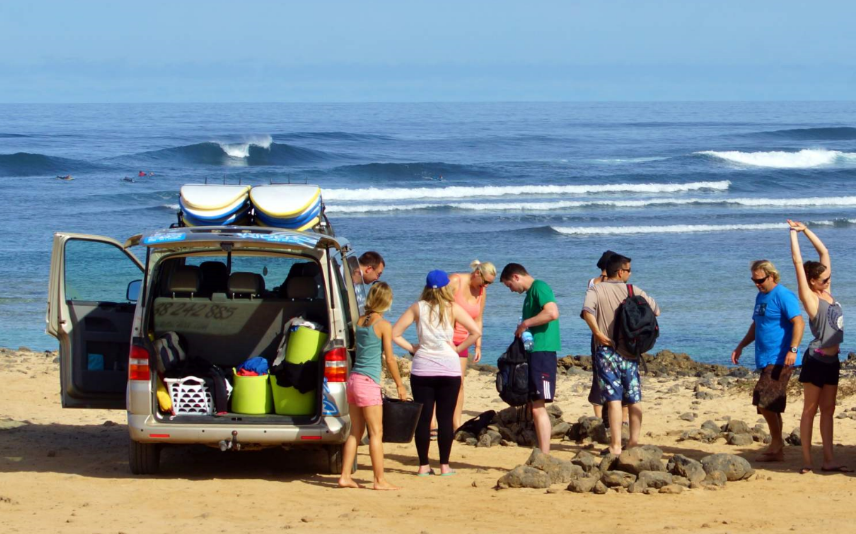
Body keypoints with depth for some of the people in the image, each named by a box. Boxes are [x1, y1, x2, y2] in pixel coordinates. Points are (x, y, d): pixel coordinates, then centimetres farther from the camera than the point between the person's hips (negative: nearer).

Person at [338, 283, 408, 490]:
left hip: (353, 379, 7)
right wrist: (399, 384, 1)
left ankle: (345, 476, 11)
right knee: (376, 432, -2)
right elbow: (390, 359, -7)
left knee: (356, 431, 12)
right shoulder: (383, 325, -9)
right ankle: (379, 480, 0)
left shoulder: (360, 321, 9)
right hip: (369, 382, -7)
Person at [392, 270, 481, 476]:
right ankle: (444, 466, 4)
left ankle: (423, 465, 5)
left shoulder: (417, 308, 3)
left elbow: (394, 334, -1)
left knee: (423, 419, 5)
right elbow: (476, 332, -8)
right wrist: (459, 348, 2)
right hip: (448, 369, -1)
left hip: (421, 369, 1)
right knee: (445, 419, 4)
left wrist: (412, 348, 7)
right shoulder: (452, 308, -1)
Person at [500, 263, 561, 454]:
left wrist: (525, 324, -14)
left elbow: (552, 313, -24)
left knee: (538, 407, -11)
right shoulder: (530, 293, 21)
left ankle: (544, 458, -12)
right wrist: (521, 331, 11)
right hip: (533, 352, 10)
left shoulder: (539, 287, -9)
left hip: (542, 351, -10)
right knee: (535, 406, 11)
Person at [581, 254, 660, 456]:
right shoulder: (633, 291, 3)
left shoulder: (595, 290, -4)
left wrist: (598, 333, -13)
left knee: (614, 399, -5)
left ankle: (616, 445, -10)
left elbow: (587, 311, -22)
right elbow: (655, 310, 8)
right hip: (630, 351, 2)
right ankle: (634, 441, 14)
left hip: (607, 350, -2)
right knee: (634, 399, 12)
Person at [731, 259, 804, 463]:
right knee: (769, 406, 9)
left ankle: (776, 444, -6)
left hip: (780, 360, -10)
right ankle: (777, 449, 13)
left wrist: (793, 349, -29)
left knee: (764, 402, -15)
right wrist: (740, 347, 23)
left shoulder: (783, 296, -11)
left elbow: (798, 322, -19)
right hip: (766, 360, 10)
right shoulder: (761, 296, 18)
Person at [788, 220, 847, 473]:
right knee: (810, 410, -2)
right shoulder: (810, 298, -10)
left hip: (831, 360, 7)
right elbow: (798, 262, -14)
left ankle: (828, 460, 9)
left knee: (828, 410, 7)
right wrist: (794, 233, -6)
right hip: (817, 360, -7)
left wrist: (806, 230, 10)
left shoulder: (825, 292, 8)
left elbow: (824, 251, 14)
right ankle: (807, 461, 0)